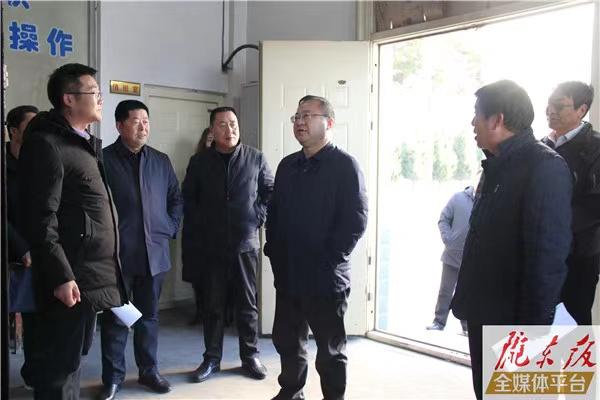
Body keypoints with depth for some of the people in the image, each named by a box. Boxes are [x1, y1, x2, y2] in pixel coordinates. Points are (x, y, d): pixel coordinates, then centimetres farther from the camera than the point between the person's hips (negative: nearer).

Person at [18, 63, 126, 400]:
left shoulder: (86, 144, 16)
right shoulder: (46, 145, -12)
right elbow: (40, 220, -18)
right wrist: (60, 277, -21)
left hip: (93, 276, 9)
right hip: (70, 279, -9)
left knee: (73, 359, 18)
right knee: (59, 365, 1)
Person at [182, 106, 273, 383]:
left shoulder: (255, 158, 1)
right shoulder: (199, 162, 3)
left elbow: (271, 192, 10)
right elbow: (188, 200, 8)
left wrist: (259, 216, -2)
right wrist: (198, 227, 1)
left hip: (246, 244, 0)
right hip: (210, 246, 1)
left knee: (247, 304, 8)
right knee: (212, 305, 9)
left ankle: (250, 356, 22)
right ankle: (211, 358, 22)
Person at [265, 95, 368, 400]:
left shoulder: (344, 165, -8)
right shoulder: (288, 165, 12)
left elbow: (355, 220, -14)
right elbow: (273, 212, 16)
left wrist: (328, 259, -15)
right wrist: (274, 251, 6)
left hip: (325, 277, -6)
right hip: (287, 274, 6)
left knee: (330, 347, 8)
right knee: (286, 340, 18)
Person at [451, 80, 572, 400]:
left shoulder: (544, 167, -17)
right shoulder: (498, 165, 9)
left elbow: (547, 257, -20)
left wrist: (532, 327, -19)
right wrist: (468, 299, 12)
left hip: (513, 319, -8)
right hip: (485, 312, 8)